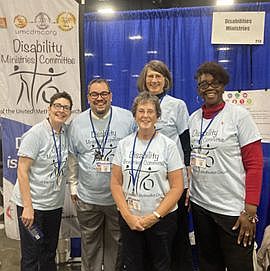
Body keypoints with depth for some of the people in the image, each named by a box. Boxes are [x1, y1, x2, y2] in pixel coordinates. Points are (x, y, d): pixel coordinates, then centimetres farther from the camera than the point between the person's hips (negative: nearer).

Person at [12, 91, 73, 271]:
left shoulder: (67, 132, 1)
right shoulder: (35, 134, -15)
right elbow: (22, 172, -16)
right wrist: (28, 207, -19)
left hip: (55, 204, 6)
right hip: (32, 204, -5)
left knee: (50, 253, 19)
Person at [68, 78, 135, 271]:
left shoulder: (128, 118, -5)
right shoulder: (77, 123, 2)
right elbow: (73, 158, 10)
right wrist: (73, 187, 10)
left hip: (119, 196, -1)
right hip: (87, 197, 2)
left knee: (116, 242, 15)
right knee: (90, 243, 17)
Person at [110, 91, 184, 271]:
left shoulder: (168, 145, -5)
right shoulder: (124, 144, 2)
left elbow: (177, 187, -8)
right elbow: (116, 183, 2)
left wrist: (154, 216, -13)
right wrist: (128, 216, -8)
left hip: (161, 220, -2)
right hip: (129, 219, 2)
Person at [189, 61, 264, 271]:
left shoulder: (239, 115, -7)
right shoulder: (193, 118, 6)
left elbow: (254, 164, -9)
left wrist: (250, 211, -13)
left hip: (233, 210, -4)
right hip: (200, 206, 5)